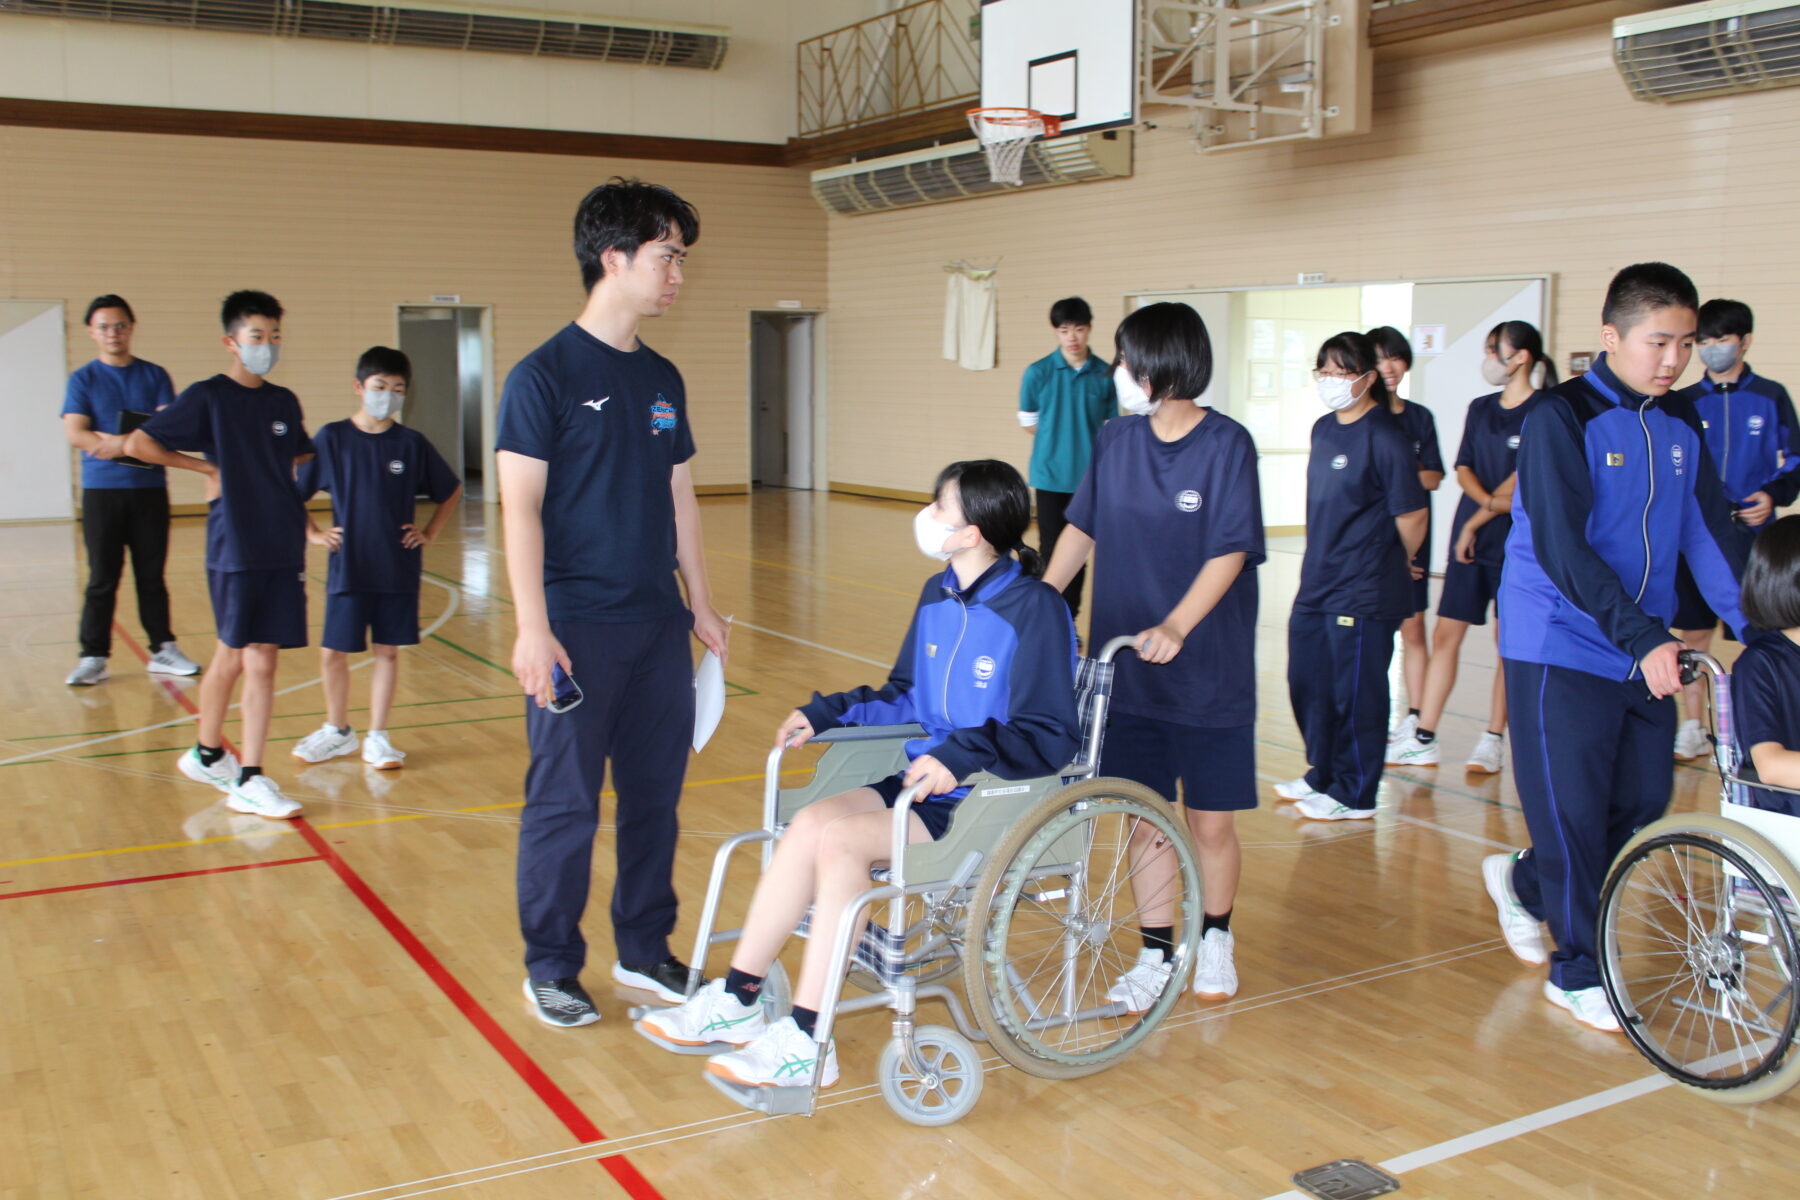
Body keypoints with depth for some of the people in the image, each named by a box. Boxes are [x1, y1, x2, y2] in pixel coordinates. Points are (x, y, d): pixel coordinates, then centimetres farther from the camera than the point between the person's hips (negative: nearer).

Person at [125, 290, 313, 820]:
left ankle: (249, 780, 8)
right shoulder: (207, 397, -4)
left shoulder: (284, 401, 12)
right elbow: (138, 443, -6)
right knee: (237, 657, 0)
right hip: (235, 551, -4)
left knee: (259, 661, 4)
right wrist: (206, 467, -4)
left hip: (283, 550, 5)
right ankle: (209, 753, 19)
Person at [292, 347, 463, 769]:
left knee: (388, 652, 7)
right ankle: (337, 731, 26)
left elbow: (452, 491, 13)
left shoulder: (412, 444, 0)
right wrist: (313, 533, -2)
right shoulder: (331, 438, -3)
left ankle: (377, 738, 19)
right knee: (333, 652, 5)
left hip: (398, 570, 1)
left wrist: (429, 533, 5)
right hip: (348, 569, -1)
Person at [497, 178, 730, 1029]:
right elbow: (521, 506, -12)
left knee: (656, 793, 12)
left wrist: (700, 604, 16)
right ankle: (551, 966, 17)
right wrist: (532, 627, -18)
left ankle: (644, 949, 27)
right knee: (565, 803, 1)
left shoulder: (662, 379, 11)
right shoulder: (545, 375, -8)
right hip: (578, 629, -6)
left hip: (658, 624, 6)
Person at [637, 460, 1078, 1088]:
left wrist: (962, 754, -28)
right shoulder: (938, 595, 11)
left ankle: (806, 1042, -20)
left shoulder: (1035, 610, -14)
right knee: (809, 823, -16)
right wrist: (826, 713, 10)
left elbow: (1052, 735, -17)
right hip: (924, 780, 7)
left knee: (839, 837, -25)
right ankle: (736, 1001, -9)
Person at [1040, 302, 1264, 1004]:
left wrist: (1175, 627, -28)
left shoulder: (1226, 445, -10)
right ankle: (1156, 953, 22)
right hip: (1126, 669, 4)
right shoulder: (1117, 440, 4)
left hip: (1208, 673, -4)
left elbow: (1230, 553, -15)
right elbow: (1082, 528, 13)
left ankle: (1215, 939, 30)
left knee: (1211, 822, 5)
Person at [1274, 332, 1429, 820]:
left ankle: (1354, 796, 13)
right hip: (1316, 584, 8)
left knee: (1356, 693, 0)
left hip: (1364, 593, -8)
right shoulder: (1323, 429, 10)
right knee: (1307, 684, 16)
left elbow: (1412, 514, -11)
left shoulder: (1385, 437, -14)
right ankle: (1323, 775, 32)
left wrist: (1393, 564, 3)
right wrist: (1321, 564, 17)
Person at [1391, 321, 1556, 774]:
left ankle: (1493, 739, 12)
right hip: (1469, 537, 6)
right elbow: (1464, 469, 8)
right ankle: (1423, 739, 7)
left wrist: (1478, 519, -8)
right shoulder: (1480, 409, 12)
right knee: (1445, 634, 3)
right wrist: (1489, 499, -12)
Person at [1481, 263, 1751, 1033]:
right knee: (1574, 811, -2)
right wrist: (1642, 635, -28)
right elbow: (1560, 546, -21)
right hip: (1562, 651, -7)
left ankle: (1523, 880, 35)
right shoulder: (1562, 418, -13)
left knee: (1643, 805, 11)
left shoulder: (1681, 425, 8)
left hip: (1647, 653, 7)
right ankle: (1577, 971, 14)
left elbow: (1709, 533, 10)